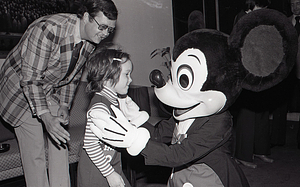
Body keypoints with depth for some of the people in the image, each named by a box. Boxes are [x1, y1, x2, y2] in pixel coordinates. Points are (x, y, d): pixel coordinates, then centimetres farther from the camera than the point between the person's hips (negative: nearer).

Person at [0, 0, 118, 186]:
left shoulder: (91, 40, -10)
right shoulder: (49, 30, -34)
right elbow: (30, 78, -31)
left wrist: (64, 105, -4)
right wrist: (46, 118, -38)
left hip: (52, 90, 6)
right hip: (20, 87, -6)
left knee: (61, 142, 6)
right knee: (35, 152, -5)